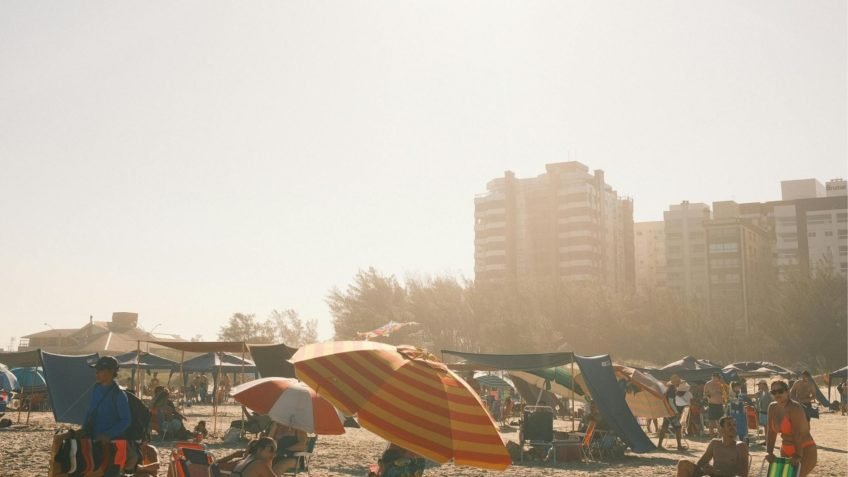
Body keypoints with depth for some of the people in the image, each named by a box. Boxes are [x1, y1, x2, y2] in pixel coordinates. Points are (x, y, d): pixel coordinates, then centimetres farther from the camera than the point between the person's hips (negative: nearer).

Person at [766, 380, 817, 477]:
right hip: (786, 451, 8)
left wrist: (798, 456, -30)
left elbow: (799, 434, -26)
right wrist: (769, 452, -8)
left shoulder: (794, 407, -21)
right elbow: (771, 432, 1)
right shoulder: (772, 408, 0)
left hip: (805, 451, -8)